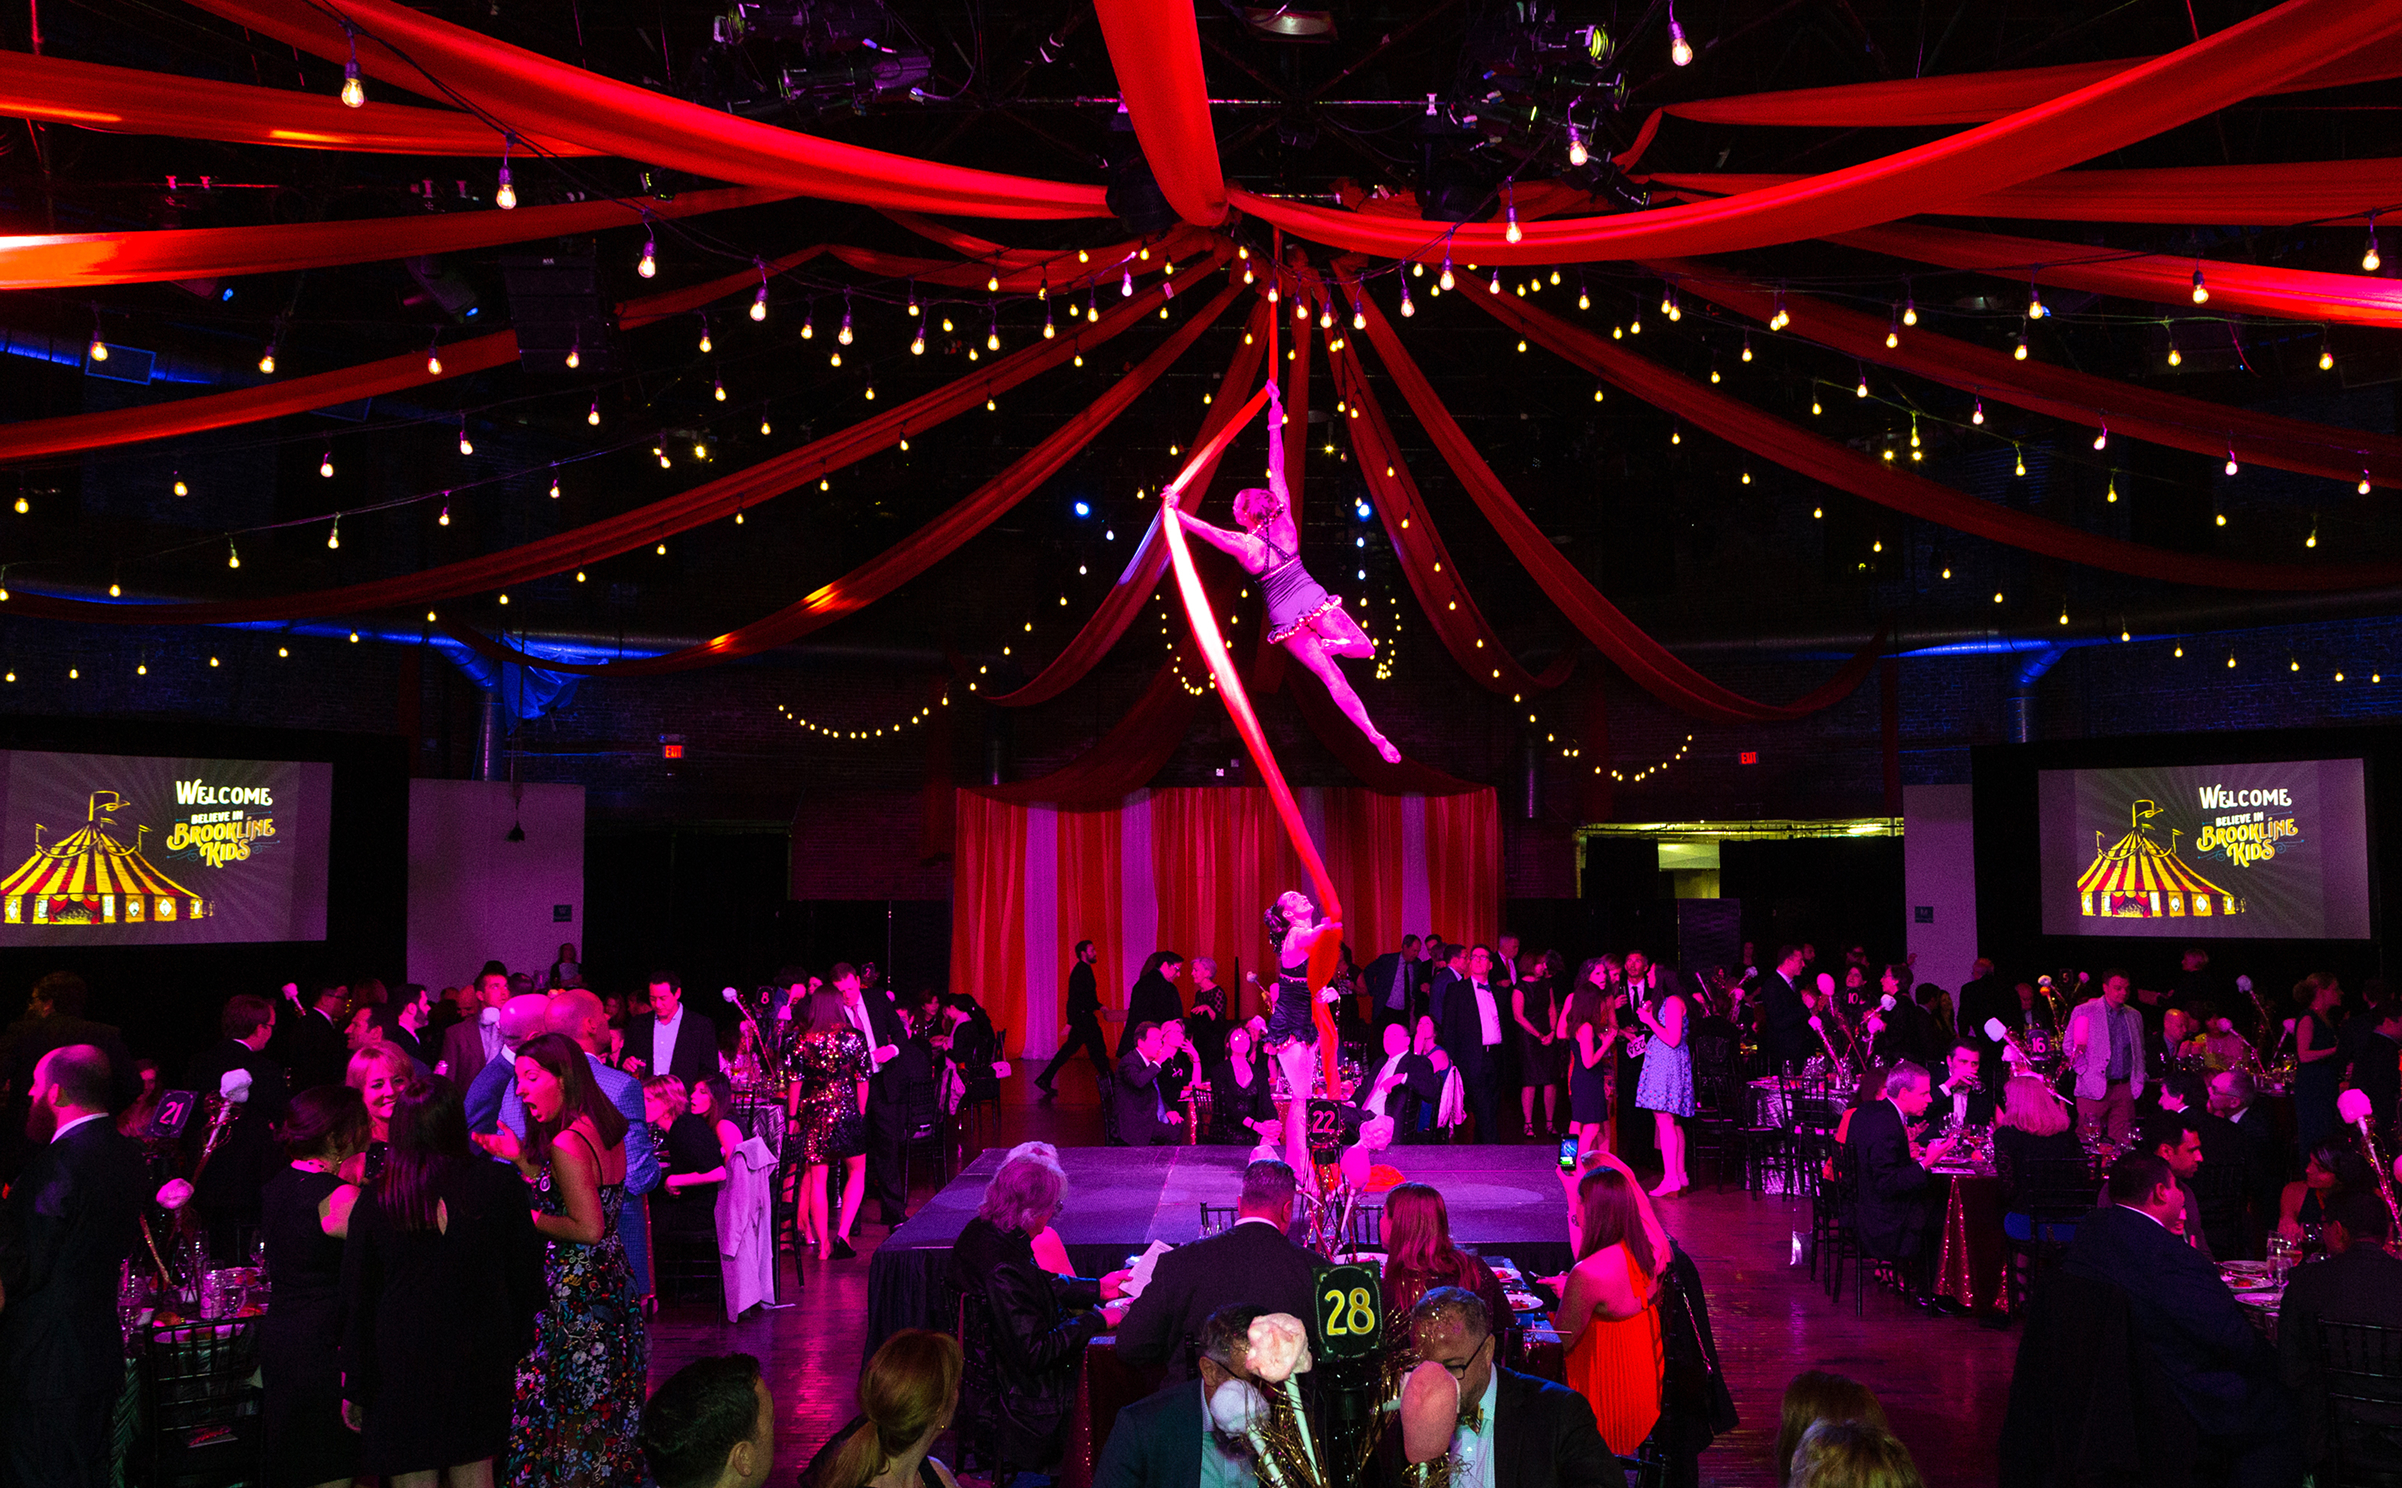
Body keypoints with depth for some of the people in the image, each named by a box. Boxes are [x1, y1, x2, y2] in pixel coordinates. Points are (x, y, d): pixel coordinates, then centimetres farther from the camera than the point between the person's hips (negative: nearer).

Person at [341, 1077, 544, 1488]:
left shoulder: (373, 1200, -10)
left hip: (402, 1363, -1)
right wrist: (515, 1342, 13)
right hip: (482, 1358, 1)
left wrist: (355, 1388, 7)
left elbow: (357, 1301, -3)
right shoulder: (501, 1183, -10)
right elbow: (527, 1272, -2)